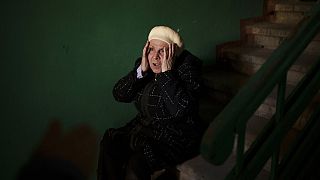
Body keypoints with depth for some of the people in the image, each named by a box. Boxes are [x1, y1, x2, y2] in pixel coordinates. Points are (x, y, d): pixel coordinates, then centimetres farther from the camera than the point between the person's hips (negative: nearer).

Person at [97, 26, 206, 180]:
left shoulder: (187, 68, -16)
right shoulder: (143, 64, 1)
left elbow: (180, 110, -30)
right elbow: (119, 95, -5)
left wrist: (167, 72, -29)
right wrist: (141, 70, -16)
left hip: (177, 137, -6)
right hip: (144, 127, 6)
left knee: (137, 164, -26)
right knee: (109, 143, -13)